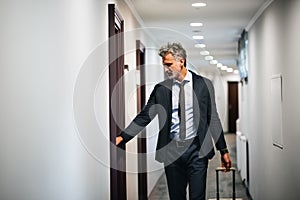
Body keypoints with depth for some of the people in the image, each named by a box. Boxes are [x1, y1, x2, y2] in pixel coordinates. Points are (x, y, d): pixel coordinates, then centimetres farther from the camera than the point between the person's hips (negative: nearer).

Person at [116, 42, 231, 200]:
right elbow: (144, 117, 3)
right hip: (171, 150, 2)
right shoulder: (161, 89, 5)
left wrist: (223, 151, 4)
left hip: (197, 149, -2)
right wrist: (122, 137, -9)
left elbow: (213, 119, 4)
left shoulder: (204, 85, 1)